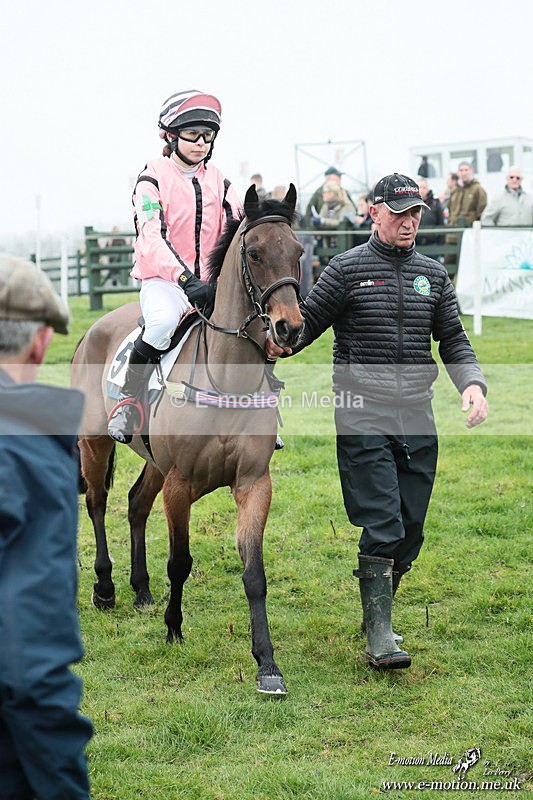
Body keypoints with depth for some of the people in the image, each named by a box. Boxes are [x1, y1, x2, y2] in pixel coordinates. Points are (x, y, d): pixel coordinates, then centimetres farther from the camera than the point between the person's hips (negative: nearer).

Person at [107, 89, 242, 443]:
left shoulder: (219, 181, 12)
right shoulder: (153, 178, -4)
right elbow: (150, 238, -17)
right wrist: (185, 279, -32)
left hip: (211, 282, 5)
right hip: (164, 280, -5)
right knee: (164, 320, -37)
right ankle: (129, 399, -17)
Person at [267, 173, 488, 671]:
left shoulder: (433, 275, 13)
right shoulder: (347, 269, 1)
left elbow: (454, 341, 14)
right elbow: (309, 321, 0)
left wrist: (472, 384, -3)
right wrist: (281, 343, -22)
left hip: (417, 417, 5)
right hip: (363, 417, -5)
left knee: (411, 530, 8)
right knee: (382, 526, -11)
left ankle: (379, 610, 26)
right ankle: (378, 635, -8)